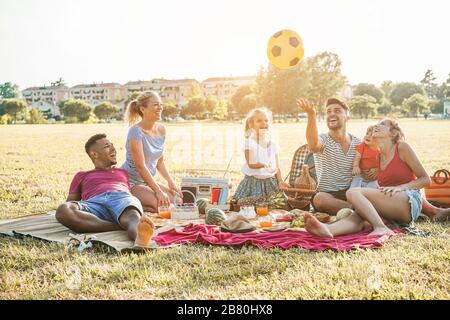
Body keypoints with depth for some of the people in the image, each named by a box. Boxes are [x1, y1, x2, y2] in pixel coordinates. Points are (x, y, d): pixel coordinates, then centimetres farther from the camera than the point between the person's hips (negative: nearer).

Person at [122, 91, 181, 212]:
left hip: (148, 181, 8)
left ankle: (136, 203, 10)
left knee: (178, 202, 1)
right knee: (163, 205, -24)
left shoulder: (161, 129, 4)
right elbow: (141, 166, -23)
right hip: (131, 182, -8)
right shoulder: (136, 131, -19)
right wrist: (158, 191, -23)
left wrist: (170, 182, -1)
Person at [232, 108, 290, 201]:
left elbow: (277, 166, 9)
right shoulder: (249, 142, -6)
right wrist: (263, 165, -32)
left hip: (270, 182, 4)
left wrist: (280, 181, -5)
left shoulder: (273, 144, 7)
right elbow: (250, 164, -14)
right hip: (253, 181, -3)